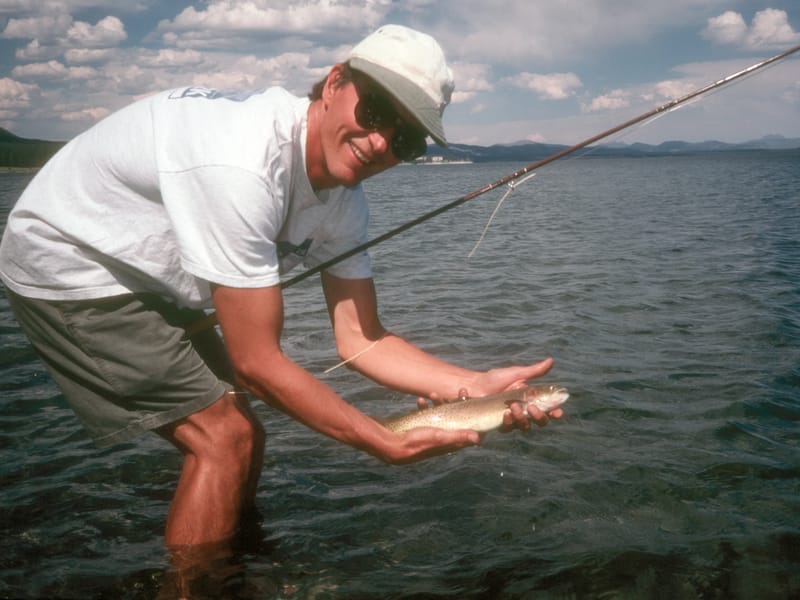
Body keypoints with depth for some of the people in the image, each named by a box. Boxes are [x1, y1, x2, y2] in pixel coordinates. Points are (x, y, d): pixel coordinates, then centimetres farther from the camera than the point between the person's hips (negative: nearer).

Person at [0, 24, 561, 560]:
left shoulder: (343, 199, -8)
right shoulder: (242, 167, -35)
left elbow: (360, 340, -6)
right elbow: (256, 363, -30)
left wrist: (476, 386, -19)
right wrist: (392, 446, -25)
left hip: (140, 280, 8)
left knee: (239, 439, 8)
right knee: (225, 438, -12)